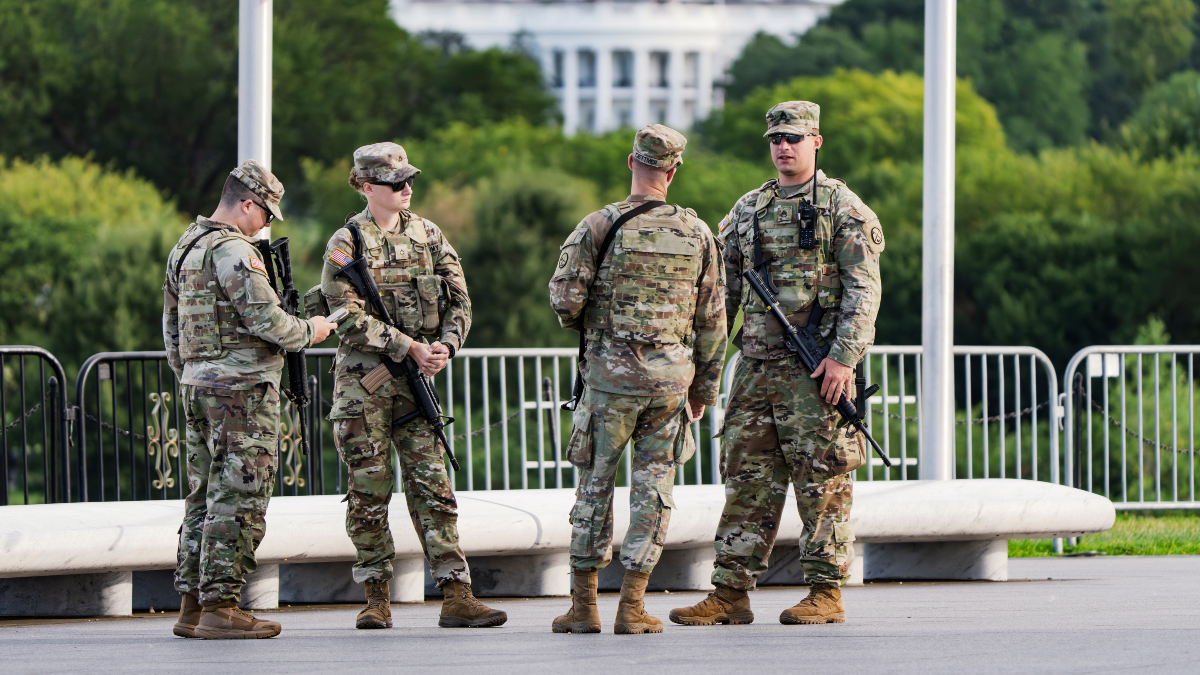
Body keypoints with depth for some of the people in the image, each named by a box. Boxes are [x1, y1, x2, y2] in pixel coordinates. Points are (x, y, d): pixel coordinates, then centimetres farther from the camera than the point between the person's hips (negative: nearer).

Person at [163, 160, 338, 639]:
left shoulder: (183, 249, 15)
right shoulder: (234, 251, -14)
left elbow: (171, 326, 21)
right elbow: (265, 320, -18)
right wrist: (309, 331, -1)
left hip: (196, 385, 9)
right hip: (241, 388, -9)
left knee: (205, 497, 13)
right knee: (238, 499, -7)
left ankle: (192, 604, 13)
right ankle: (219, 607, -9)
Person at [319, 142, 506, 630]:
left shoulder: (428, 236, 9)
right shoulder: (346, 243, -5)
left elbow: (459, 302, 9)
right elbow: (350, 318, -14)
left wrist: (446, 345, -10)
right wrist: (410, 347, -18)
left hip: (417, 378, 3)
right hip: (363, 379, -3)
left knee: (432, 487, -2)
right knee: (368, 491, 1)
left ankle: (456, 596, -6)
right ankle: (377, 598, 9)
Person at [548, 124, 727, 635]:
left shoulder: (599, 226, -6)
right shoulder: (697, 233, 4)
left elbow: (565, 298, -10)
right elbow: (712, 319, 9)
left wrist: (582, 324, 13)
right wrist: (704, 387, 18)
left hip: (611, 371, -2)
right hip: (672, 376, 2)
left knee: (596, 484, 8)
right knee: (653, 487, 7)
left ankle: (583, 605, 10)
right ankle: (632, 606, 2)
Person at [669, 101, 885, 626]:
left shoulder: (842, 208, -1)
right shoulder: (748, 209, 16)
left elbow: (864, 289, -7)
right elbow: (723, 289, 19)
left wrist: (844, 356, -17)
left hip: (816, 367, -6)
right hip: (756, 366, 6)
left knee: (822, 479, -3)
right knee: (747, 478, 4)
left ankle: (827, 592, 2)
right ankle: (731, 593, 5)